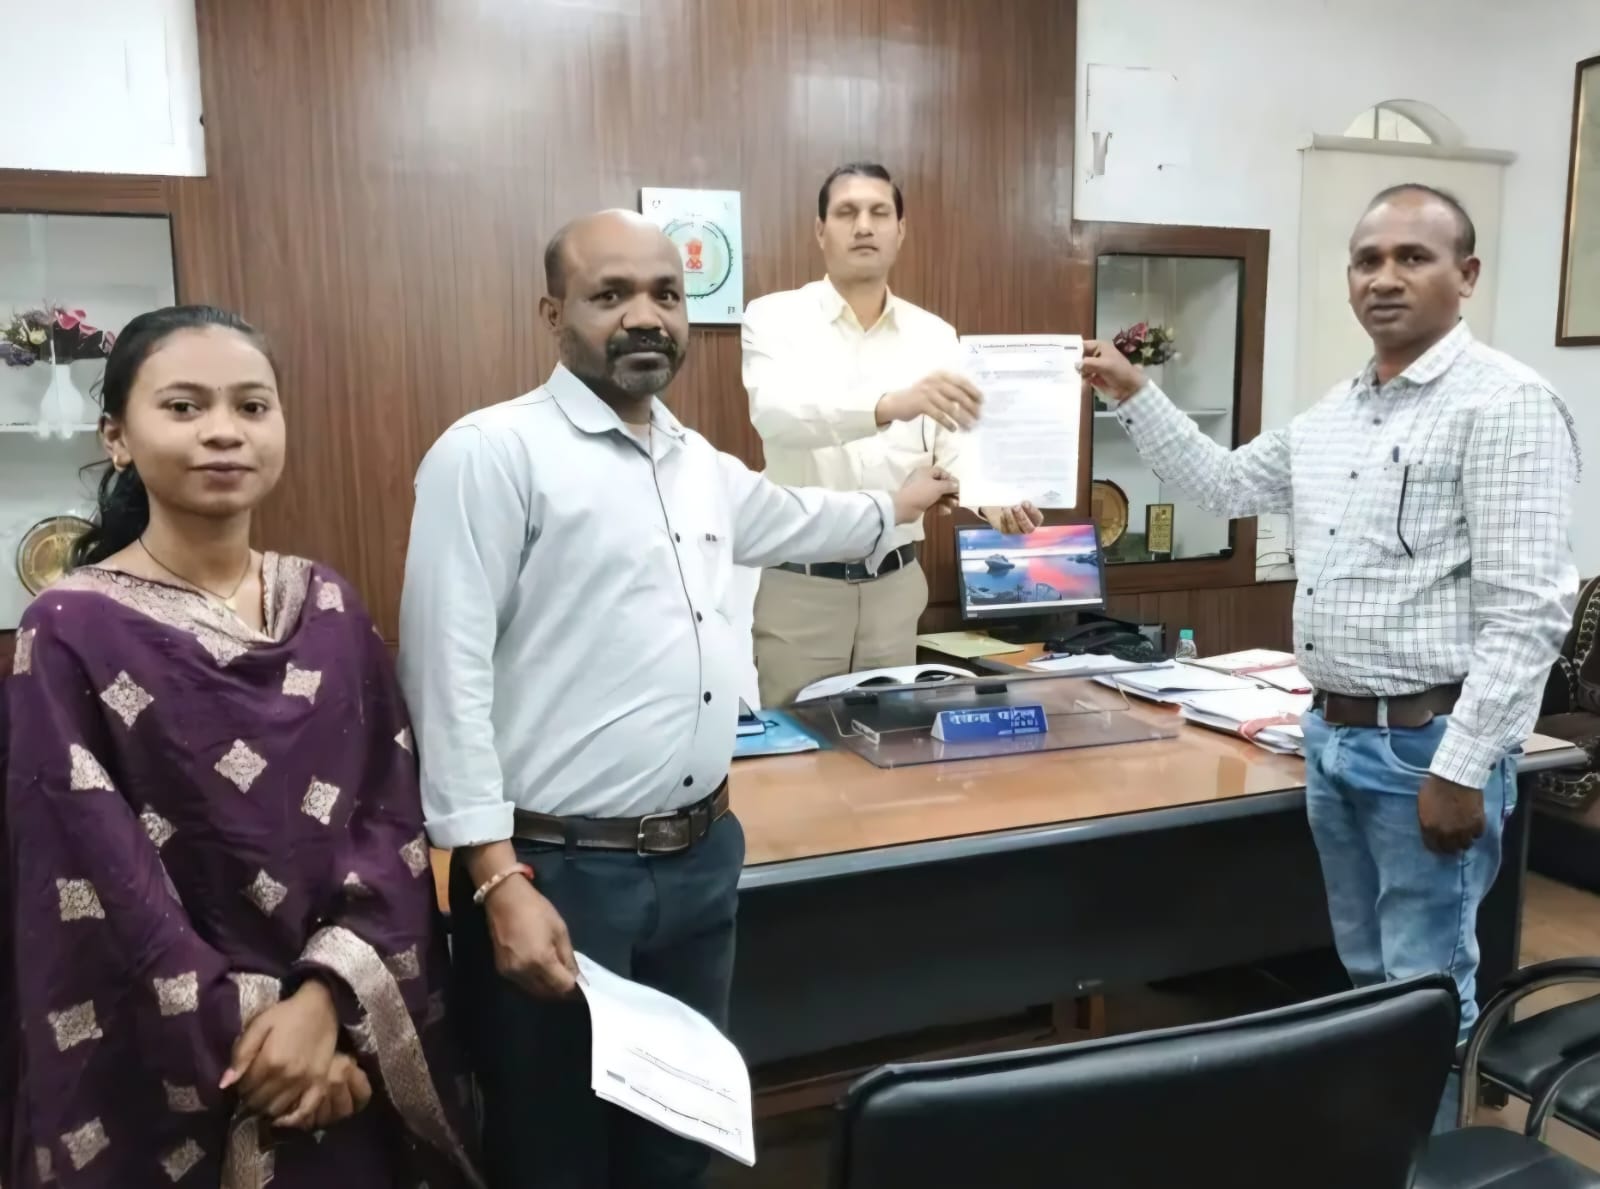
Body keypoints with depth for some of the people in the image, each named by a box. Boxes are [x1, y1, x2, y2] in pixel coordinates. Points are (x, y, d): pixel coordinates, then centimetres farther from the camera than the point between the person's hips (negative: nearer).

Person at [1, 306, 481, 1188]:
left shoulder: (329, 608, 0)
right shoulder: (72, 632, -11)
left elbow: (395, 815, -4)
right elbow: (99, 879, -13)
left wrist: (327, 994, -15)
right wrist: (245, 1038, -12)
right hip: (166, 1077, -3)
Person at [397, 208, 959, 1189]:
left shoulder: (701, 463, 10)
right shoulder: (492, 453, -12)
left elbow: (787, 518, 32)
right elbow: (447, 678, -16)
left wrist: (894, 508, 47)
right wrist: (498, 880, -20)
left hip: (703, 853, 7)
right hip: (558, 869, -6)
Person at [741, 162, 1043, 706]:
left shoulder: (935, 336, 6)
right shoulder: (775, 318, -5)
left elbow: (958, 446, 0)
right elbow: (778, 414, -25)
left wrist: (992, 498, -23)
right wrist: (890, 405, -42)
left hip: (894, 583, 3)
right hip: (798, 583, -3)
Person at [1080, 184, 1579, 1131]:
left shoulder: (1505, 406, -14)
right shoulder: (1335, 415, 11)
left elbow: (1526, 611, -19)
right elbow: (1226, 486, 24)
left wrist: (1461, 769, -21)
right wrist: (1136, 397, 16)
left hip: (1429, 745, -8)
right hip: (1333, 734, 8)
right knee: (1368, 980, 20)